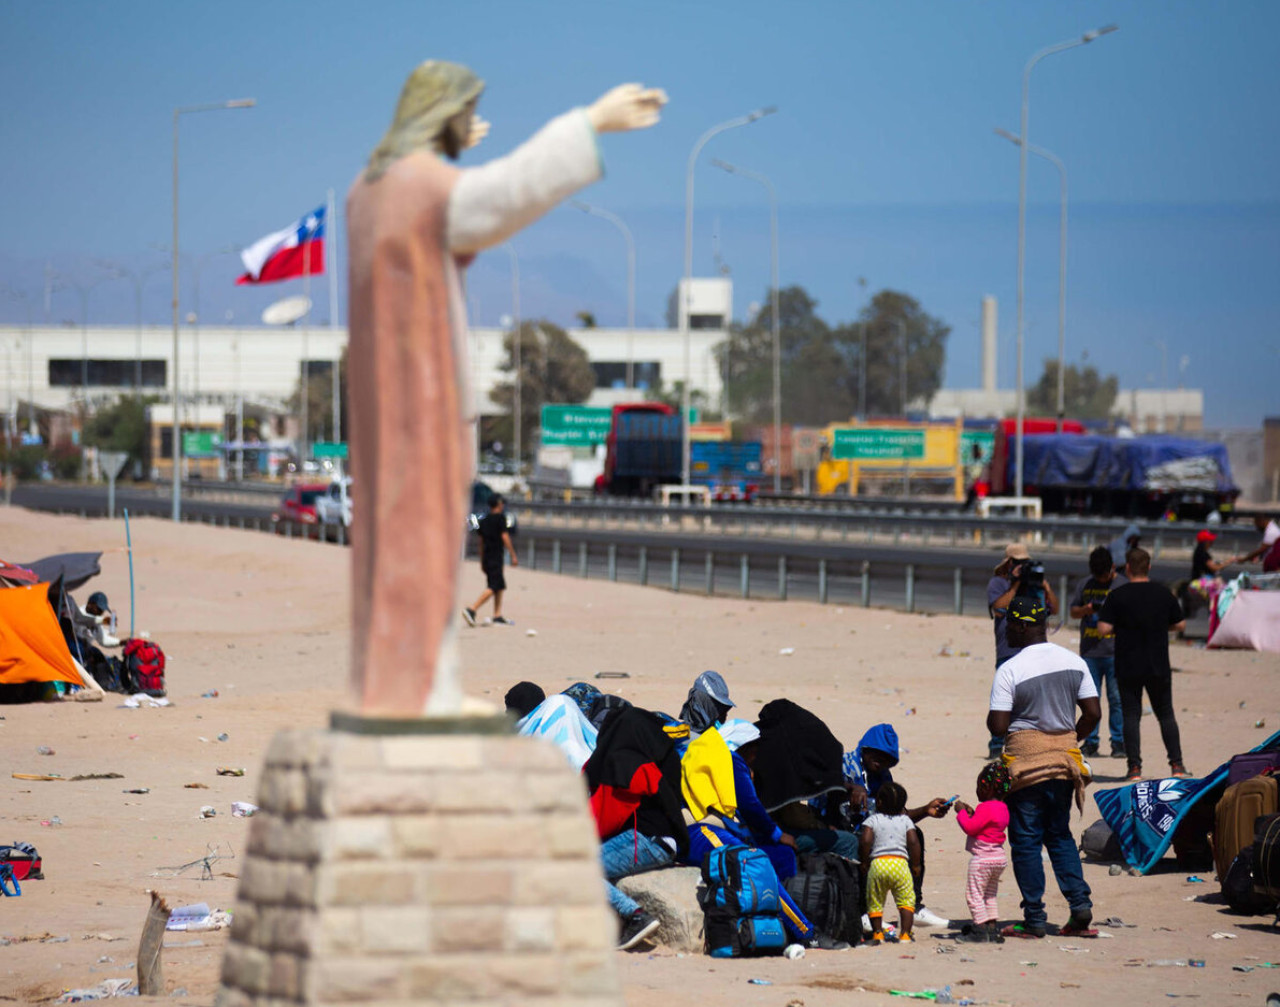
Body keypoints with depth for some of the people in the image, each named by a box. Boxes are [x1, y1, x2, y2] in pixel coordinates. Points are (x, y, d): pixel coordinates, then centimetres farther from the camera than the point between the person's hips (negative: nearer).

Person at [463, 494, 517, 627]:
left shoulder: (484, 520, 14)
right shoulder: (500, 518, -8)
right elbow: (505, 537, -12)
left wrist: (482, 561, 24)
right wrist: (513, 556, -8)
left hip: (486, 557, 8)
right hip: (496, 558, -8)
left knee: (500, 586, 15)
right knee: (493, 587, -11)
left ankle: (498, 616, 11)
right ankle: (472, 610, -23)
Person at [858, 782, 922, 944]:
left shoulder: (872, 820, 5)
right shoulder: (905, 821, 10)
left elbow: (866, 840, -6)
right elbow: (914, 842, 1)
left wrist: (864, 862, 5)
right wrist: (915, 865, 9)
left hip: (878, 863, -1)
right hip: (900, 862, 1)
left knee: (875, 902, 11)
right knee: (906, 900, 6)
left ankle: (877, 933, 8)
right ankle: (905, 934, -2)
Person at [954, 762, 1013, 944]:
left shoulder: (986, 808, -18)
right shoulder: (1002, 808, 12)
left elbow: (970, 828, -20)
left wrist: (962, 812, -7)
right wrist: (972, 813, 11)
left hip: (982, 858, -10)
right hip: (999, 858, 10)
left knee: (974, 894, -5)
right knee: (989, 895, 18)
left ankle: (980, 931, -9)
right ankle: (993, 929, 17)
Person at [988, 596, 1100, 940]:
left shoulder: (1010, 670, -13)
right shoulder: (1074, 662, 3)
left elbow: (997, 726, -16)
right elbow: (1093, 714, 3)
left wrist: (991, 719, 7)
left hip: (1025, 760, -5)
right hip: (1064, 759, 5)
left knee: (1026, 841, 3)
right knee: (1060, 835, 17)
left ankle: (1034, 919, 3)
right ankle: (1080, 904, 5)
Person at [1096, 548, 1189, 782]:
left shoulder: (1117, 596, -8)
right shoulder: (1163, 594, 1)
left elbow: (1104, 628, -12)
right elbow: (1180, 624, 9)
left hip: (1128, 666, -2)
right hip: (1159, 666, 2)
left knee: (1131, 715, 2)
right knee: (1166, 714, 13)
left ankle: (1135, 768, -5)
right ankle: (1177, 765, 9)